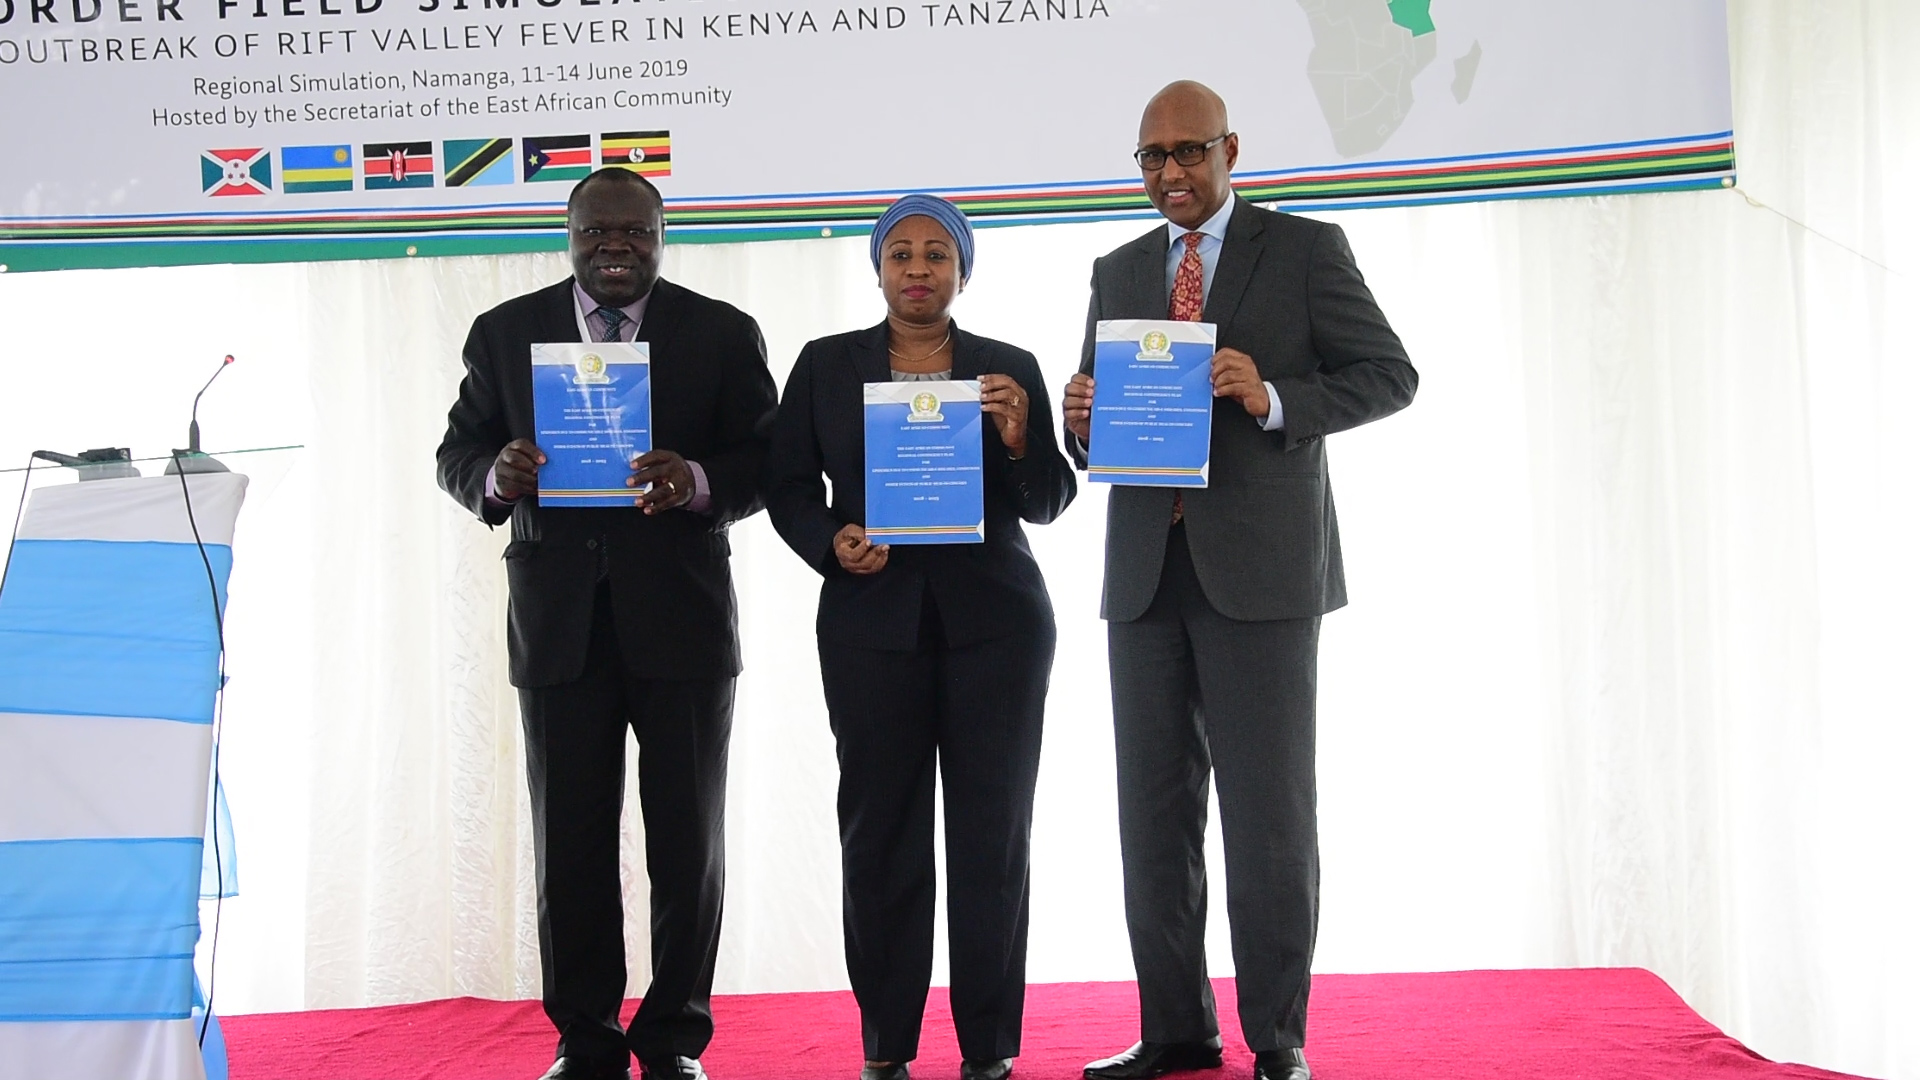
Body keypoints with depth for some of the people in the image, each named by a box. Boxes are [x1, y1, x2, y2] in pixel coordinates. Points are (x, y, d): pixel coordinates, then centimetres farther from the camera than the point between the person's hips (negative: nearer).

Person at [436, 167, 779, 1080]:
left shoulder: (724, 334, 5)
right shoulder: (504, 333, 9)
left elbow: (765, 463, 0)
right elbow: (456, 453, 9)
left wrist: (694, 482, -21)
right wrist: (498, 474, -15)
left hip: (681, 618, -1)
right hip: (558, 621, 1)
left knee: (689, 841, 4)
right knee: (569, 843, 6)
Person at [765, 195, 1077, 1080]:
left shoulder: (1011, 369, 9)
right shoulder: (825, 365, 10)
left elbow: (1049, 503, 7)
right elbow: (789, 487, 8)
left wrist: (1020, 441, -12)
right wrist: (831, 542, -11)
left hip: (994, 620, 0)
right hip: (873, 621, 0)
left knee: (993, 831, 1)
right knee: (880, 831, -1)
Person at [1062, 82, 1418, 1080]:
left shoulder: (1305, 250, 4)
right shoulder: (1117, 274, 17)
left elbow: (1390, 376, -1)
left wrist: (1274, 398, -17)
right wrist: (1080, 422, -6)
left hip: (1261, 568, -5)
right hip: (1144, 573, 5)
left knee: (1269, 810, -2)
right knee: (1153, 812, 7)